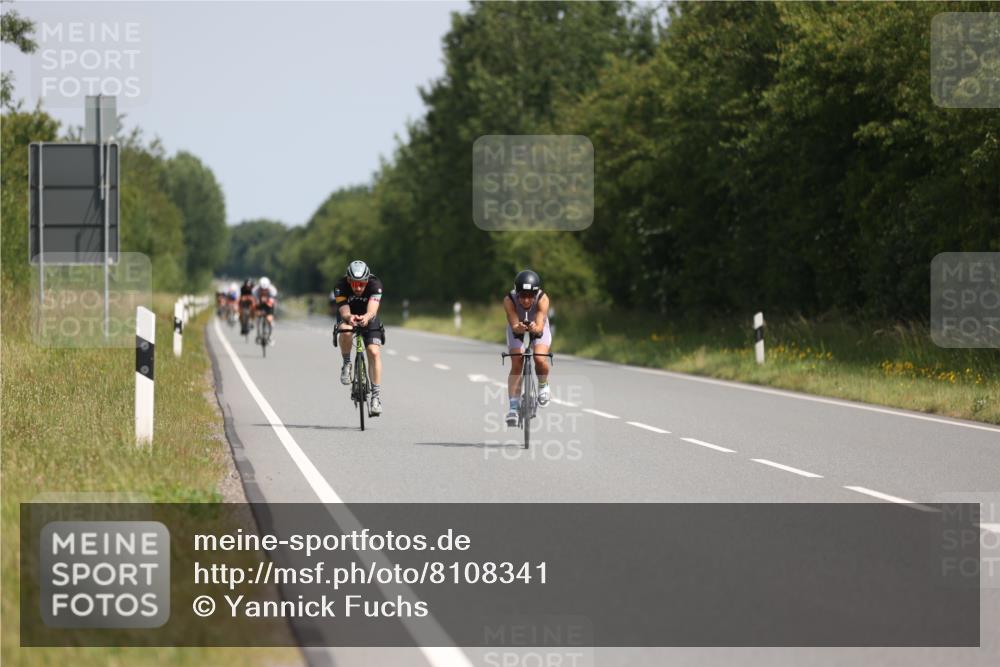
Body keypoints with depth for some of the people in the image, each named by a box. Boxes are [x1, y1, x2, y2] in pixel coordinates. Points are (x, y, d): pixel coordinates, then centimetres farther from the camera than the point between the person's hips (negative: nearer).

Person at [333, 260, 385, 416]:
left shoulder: (375, 284, -31)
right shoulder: (341, 286, -30)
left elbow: (372, 310, -42)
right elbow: (344, 312, -37)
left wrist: (366, 317, -65)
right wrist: (350, 317, -61)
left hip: (368, 317, 0)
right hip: (348, 315, 0)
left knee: (374, 352, -19)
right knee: (346, 333, -35)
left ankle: (376, 396, -15)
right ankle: (346, 364, -8)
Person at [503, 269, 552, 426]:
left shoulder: (542, 299, -35)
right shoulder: (509, 300, -33)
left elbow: (540, 326, -41)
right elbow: (514, 326, -36)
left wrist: (535, 329, -64)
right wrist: (519, 328, -59)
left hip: (538, 327, 0)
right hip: (517, 328, 1)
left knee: (540, 359, -25)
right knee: (516, 364, -16)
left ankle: (543, 386, 5)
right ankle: (514, 406, -14)